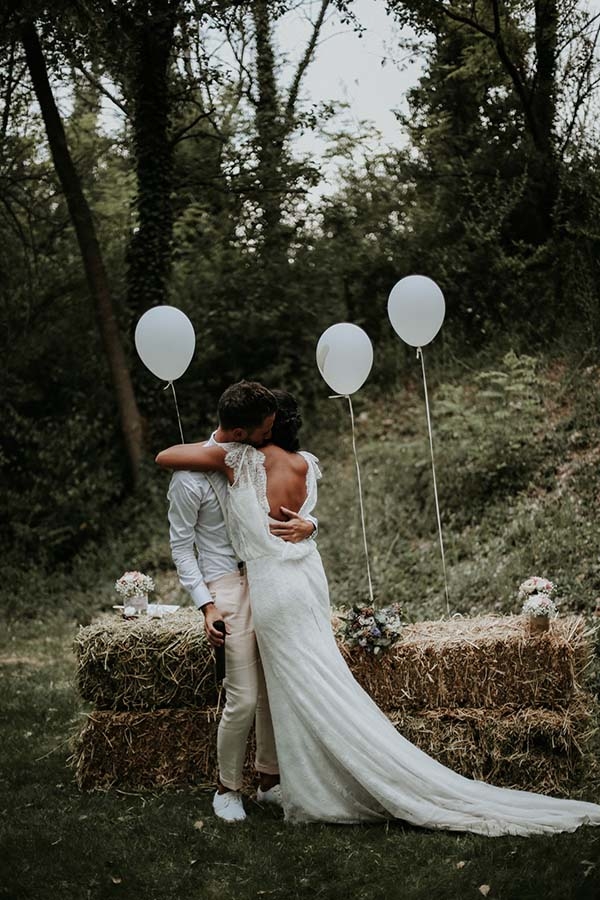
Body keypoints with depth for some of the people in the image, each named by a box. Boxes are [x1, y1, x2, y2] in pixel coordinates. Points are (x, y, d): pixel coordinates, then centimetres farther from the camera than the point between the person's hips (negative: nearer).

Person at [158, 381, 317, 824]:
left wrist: (307, 525, -10)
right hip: (229, 586, -6)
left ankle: (270, 779, 24)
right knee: (243, 700, -8)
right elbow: (181, 545, -6)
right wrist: (206, 604, -13)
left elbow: (298, 509, 16)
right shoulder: (191, 476, -12)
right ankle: (228, 788, 12)